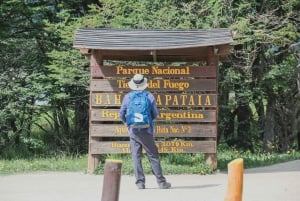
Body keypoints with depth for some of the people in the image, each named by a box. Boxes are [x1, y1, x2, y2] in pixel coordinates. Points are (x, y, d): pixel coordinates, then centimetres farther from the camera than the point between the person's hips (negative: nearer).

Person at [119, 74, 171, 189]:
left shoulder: (127, 97, 0)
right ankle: (161, 182, 3)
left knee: (136, 157, 5)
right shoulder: (149, 96, -3)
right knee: (153, 156, 4)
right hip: (146, 131, -1)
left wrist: (125, 122, 25)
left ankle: (140, 182, 1)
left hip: (133, 131, 1)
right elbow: (155, 114, 1)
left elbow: (121, 113, 5)